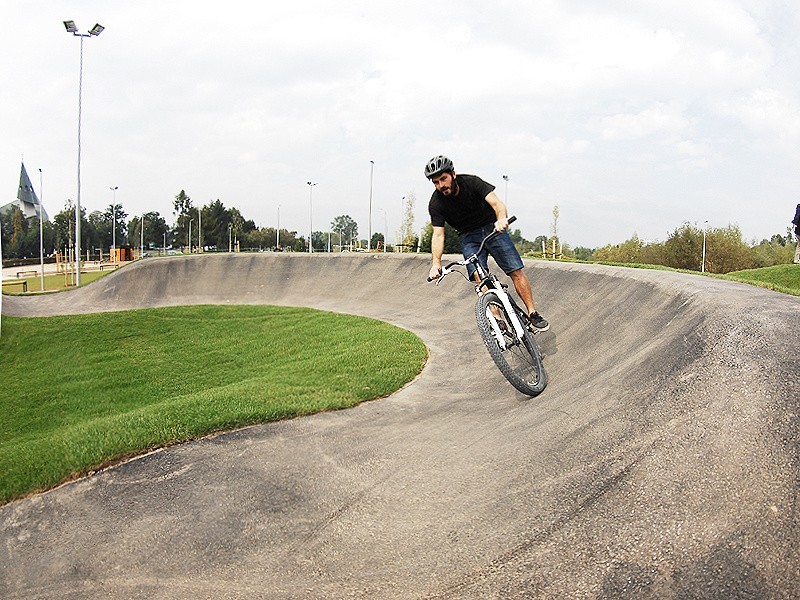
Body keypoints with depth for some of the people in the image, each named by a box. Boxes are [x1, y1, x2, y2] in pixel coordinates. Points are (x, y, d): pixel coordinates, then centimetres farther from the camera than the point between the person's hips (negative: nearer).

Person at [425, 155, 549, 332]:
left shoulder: (471, 182, -20)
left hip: (492, 227, -1)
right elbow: (438, 234, -20)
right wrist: (436, 263, -35)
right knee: (479, 275, -22)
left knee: (516, 271, -10)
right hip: (469, 237, 1)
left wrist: (502, 218, -55)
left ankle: (533, 314, -1)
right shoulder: (436, 204, -16)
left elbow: (496, 201, -32)